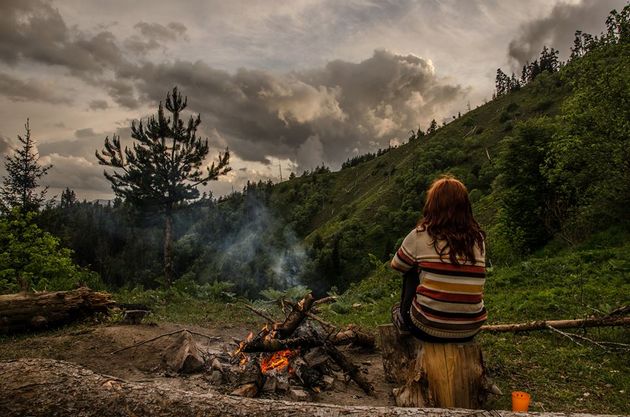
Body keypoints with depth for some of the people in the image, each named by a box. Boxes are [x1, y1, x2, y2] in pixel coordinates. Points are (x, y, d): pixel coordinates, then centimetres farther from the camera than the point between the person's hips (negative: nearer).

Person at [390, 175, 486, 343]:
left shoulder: (420, 235, -9)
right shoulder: (478, 238, 2)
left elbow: (397, 266, 8)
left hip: (429, 329, -4)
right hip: (470, 330, 4)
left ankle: (403, 321, 33)